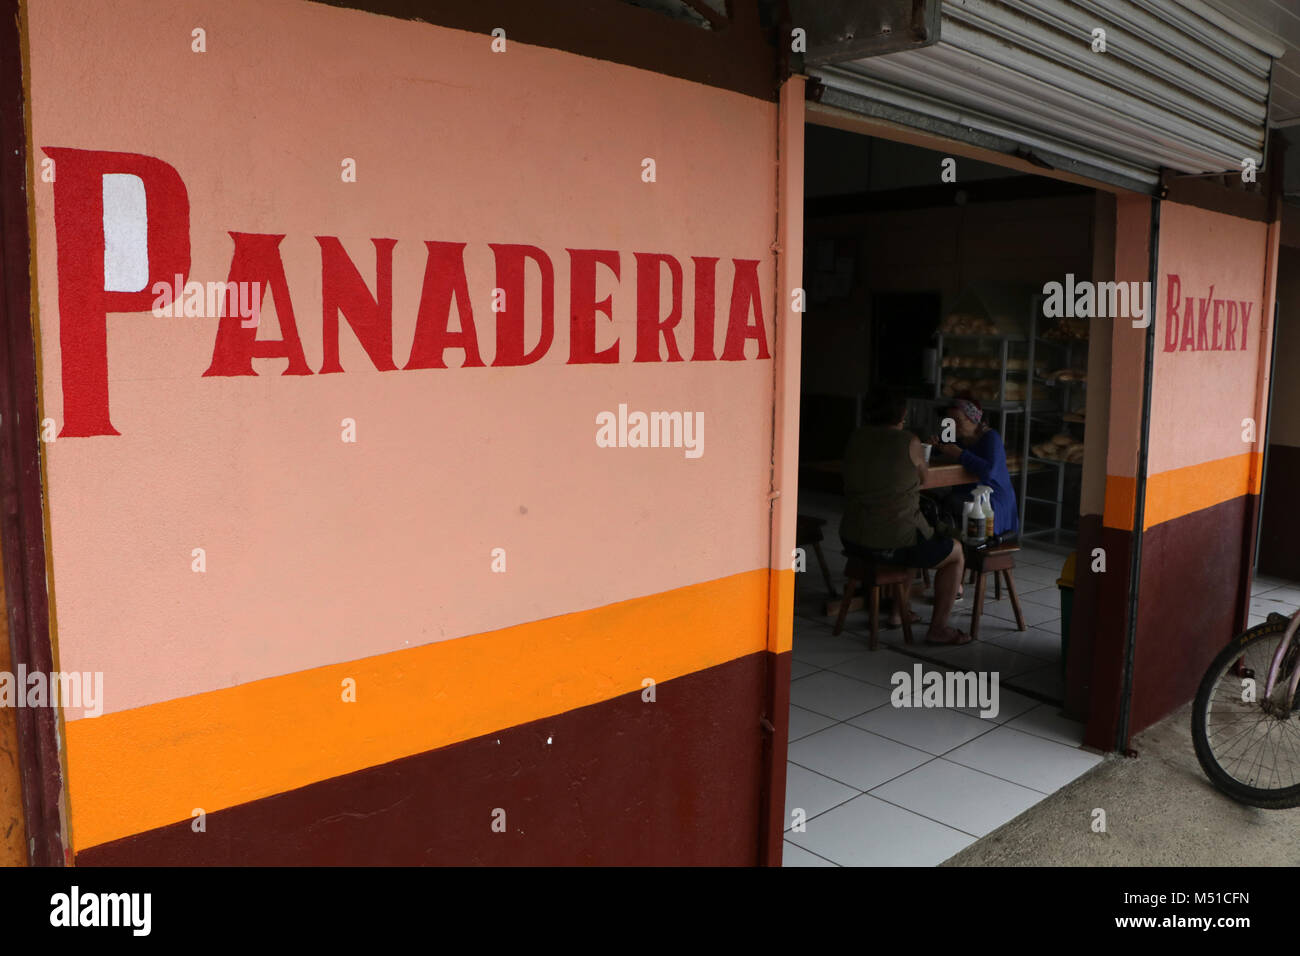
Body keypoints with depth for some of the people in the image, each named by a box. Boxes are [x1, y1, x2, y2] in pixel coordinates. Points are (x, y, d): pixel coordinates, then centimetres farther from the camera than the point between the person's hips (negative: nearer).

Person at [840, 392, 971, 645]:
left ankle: (899, 608, 44)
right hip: (895, 545, -6)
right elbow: (922, 480, 9)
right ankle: (938, 628, 16)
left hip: (852, 541, 7)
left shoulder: (857, 438, 5)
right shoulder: (909, 442, -9)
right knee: (956, 554, 19)